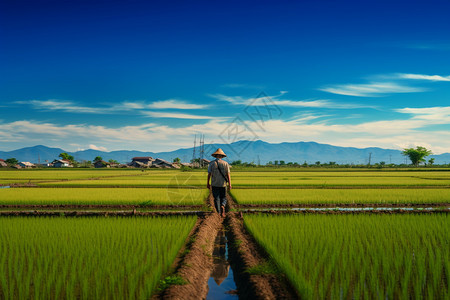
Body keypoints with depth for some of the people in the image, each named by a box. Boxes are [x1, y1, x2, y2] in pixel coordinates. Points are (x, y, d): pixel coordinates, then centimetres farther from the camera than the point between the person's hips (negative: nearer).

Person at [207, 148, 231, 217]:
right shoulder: (225, 163, -1)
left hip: (214, 184, 0)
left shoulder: (211, 163, -2)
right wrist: (229, 184, -7)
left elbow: (209, 174, -2)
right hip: (223, 184, 0)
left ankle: (219, 213, 0)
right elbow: (228, 175, -7)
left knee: (216, 199, 7)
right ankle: (222, 206, -17)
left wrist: (208, 183, 7)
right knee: (223, 198, 13)